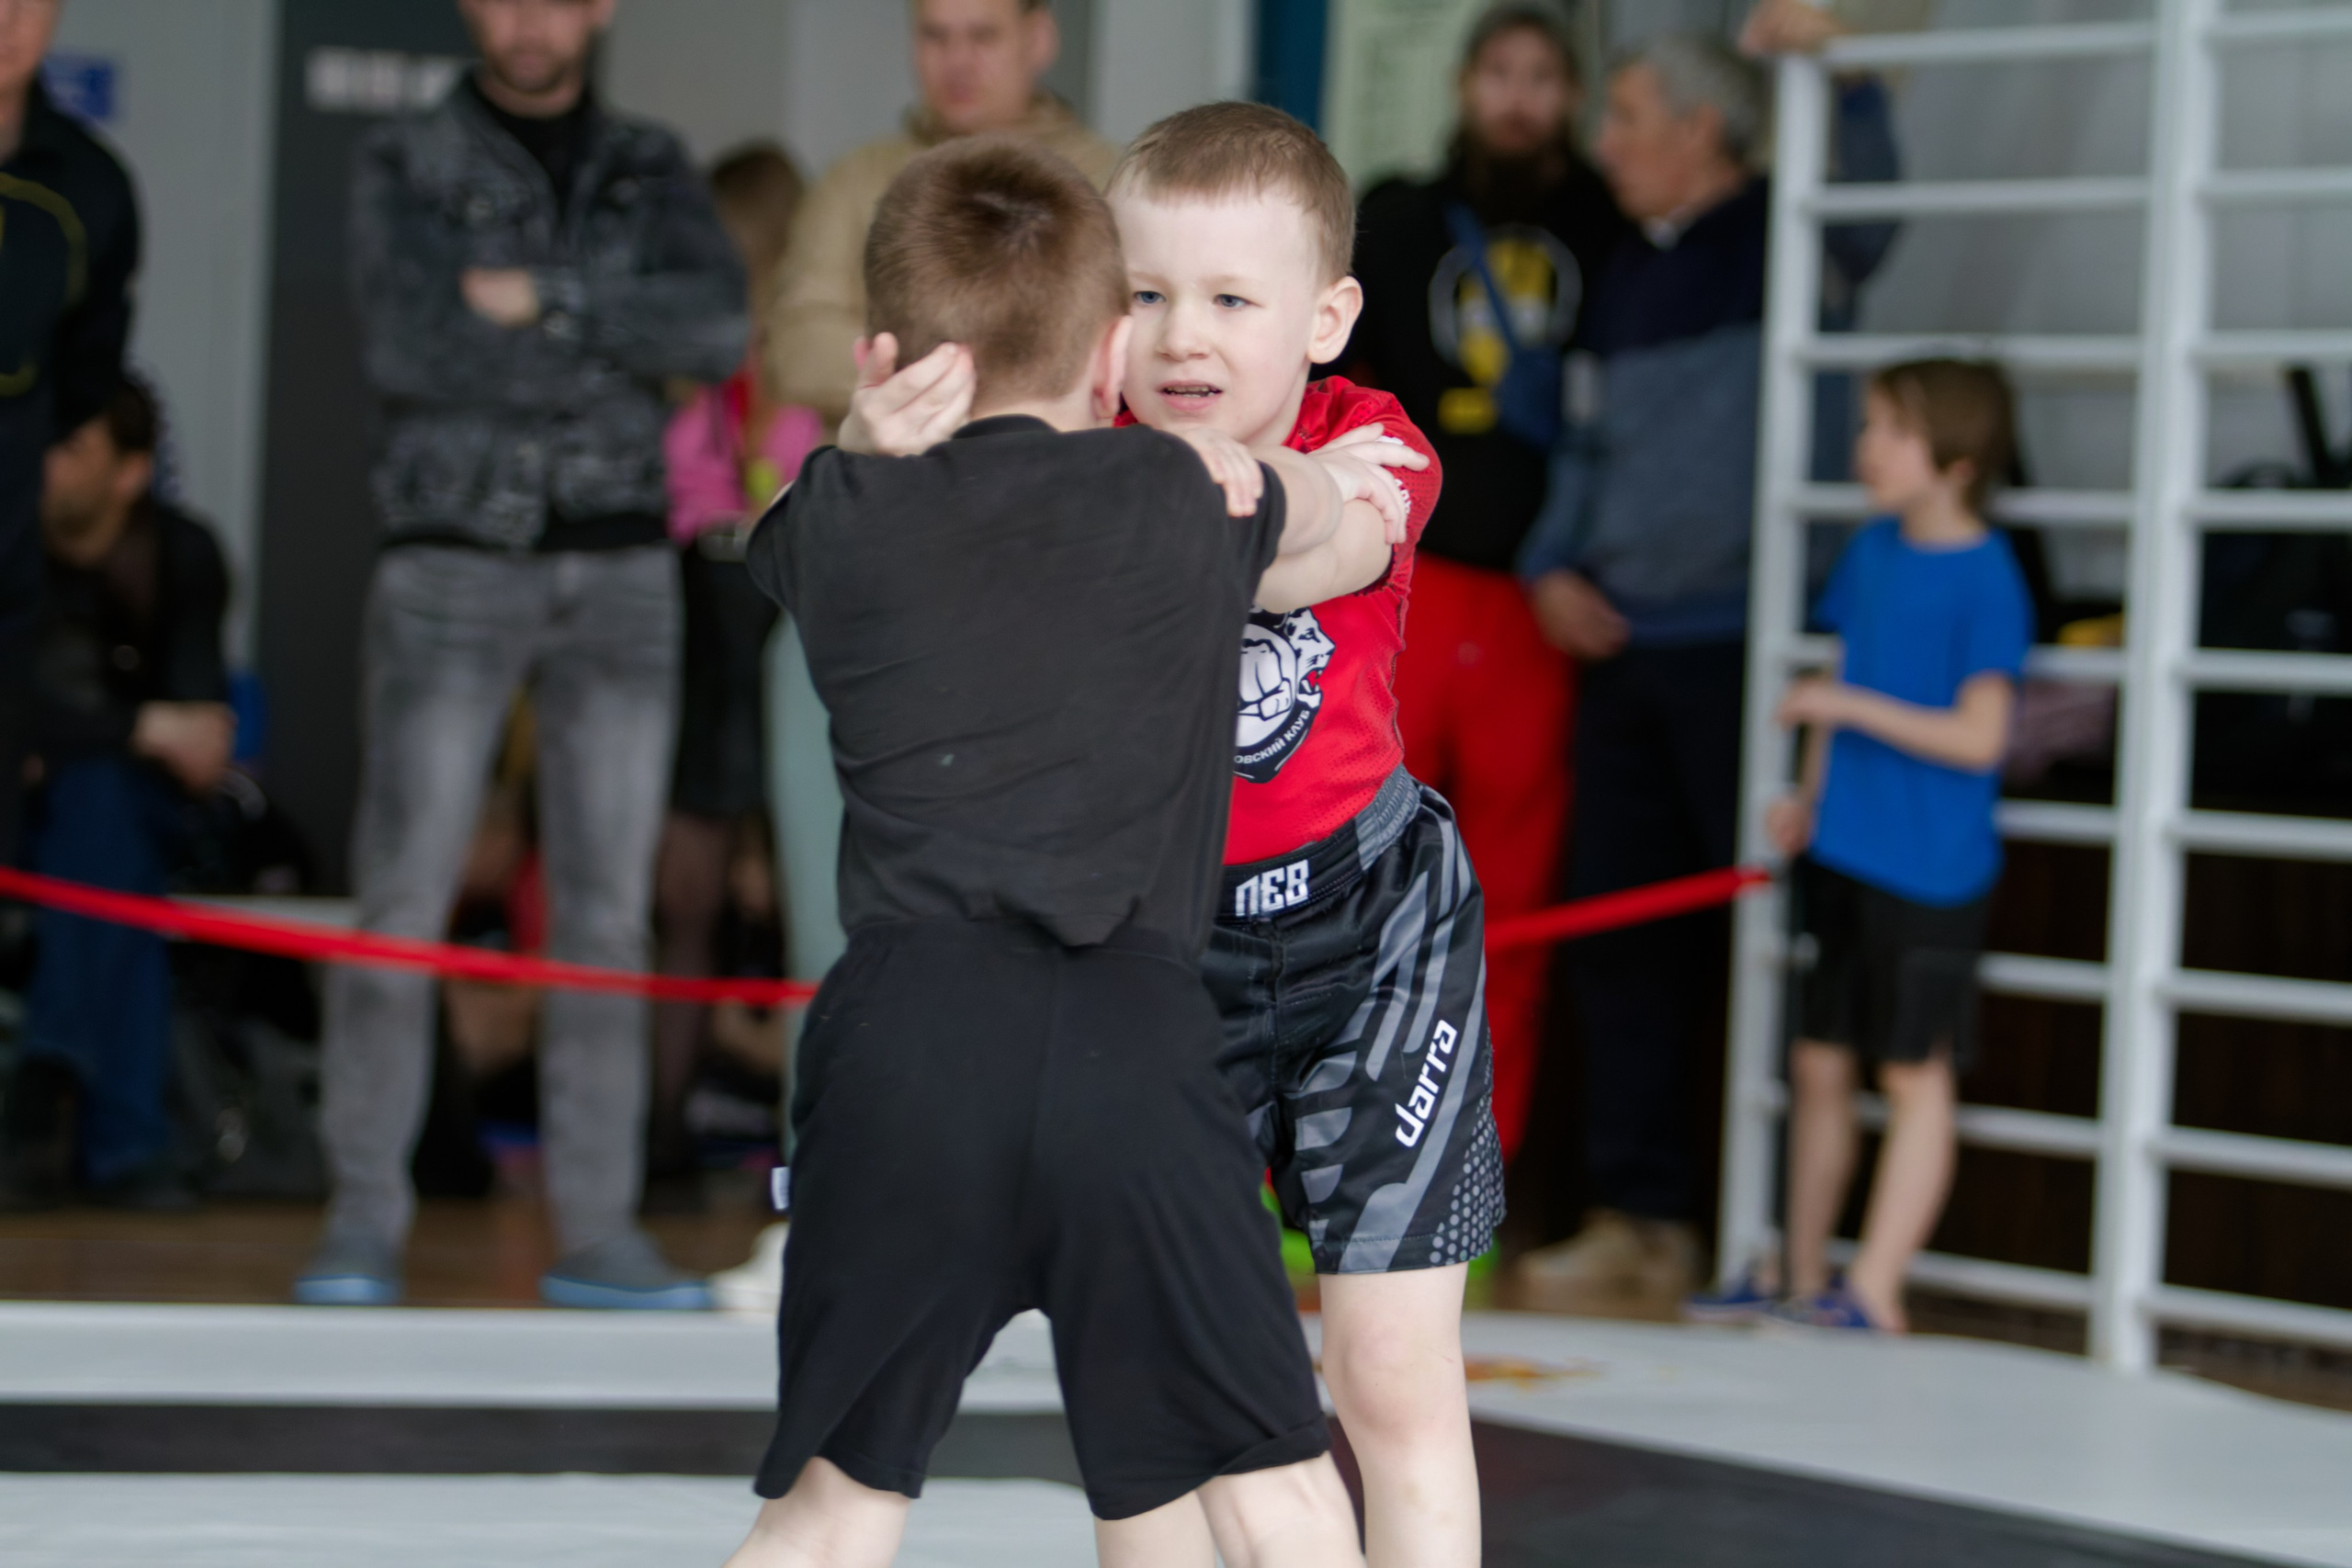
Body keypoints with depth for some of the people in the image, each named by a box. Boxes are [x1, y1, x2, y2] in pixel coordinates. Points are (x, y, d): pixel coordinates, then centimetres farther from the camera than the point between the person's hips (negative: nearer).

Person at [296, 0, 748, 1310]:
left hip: (621, 569, 2)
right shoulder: (406, 169, 2)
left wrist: (546, 299, -15)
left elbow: (720, 327, -9)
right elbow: (412, 350, -14)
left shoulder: (653, 172, 10)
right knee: (403, 896, -7)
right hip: (457, 556, -2)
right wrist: (618, 355, -11)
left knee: (609, 906, 1)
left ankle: (599, 1233, 5)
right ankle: (364, 1224, -1)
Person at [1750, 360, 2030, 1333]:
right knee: (1819, 1067, 12)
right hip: (1843, 847, 8)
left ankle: (1875, 1293, -1)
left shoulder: (1985, 578, -13)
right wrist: (1809, 799, 7)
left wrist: (1852, 706, -20)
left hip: (1929, 869, -8)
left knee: (1915, 1074, -2)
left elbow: (1978, 736, -17)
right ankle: (1802, 1279, 22)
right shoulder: (1871, 552, 9)